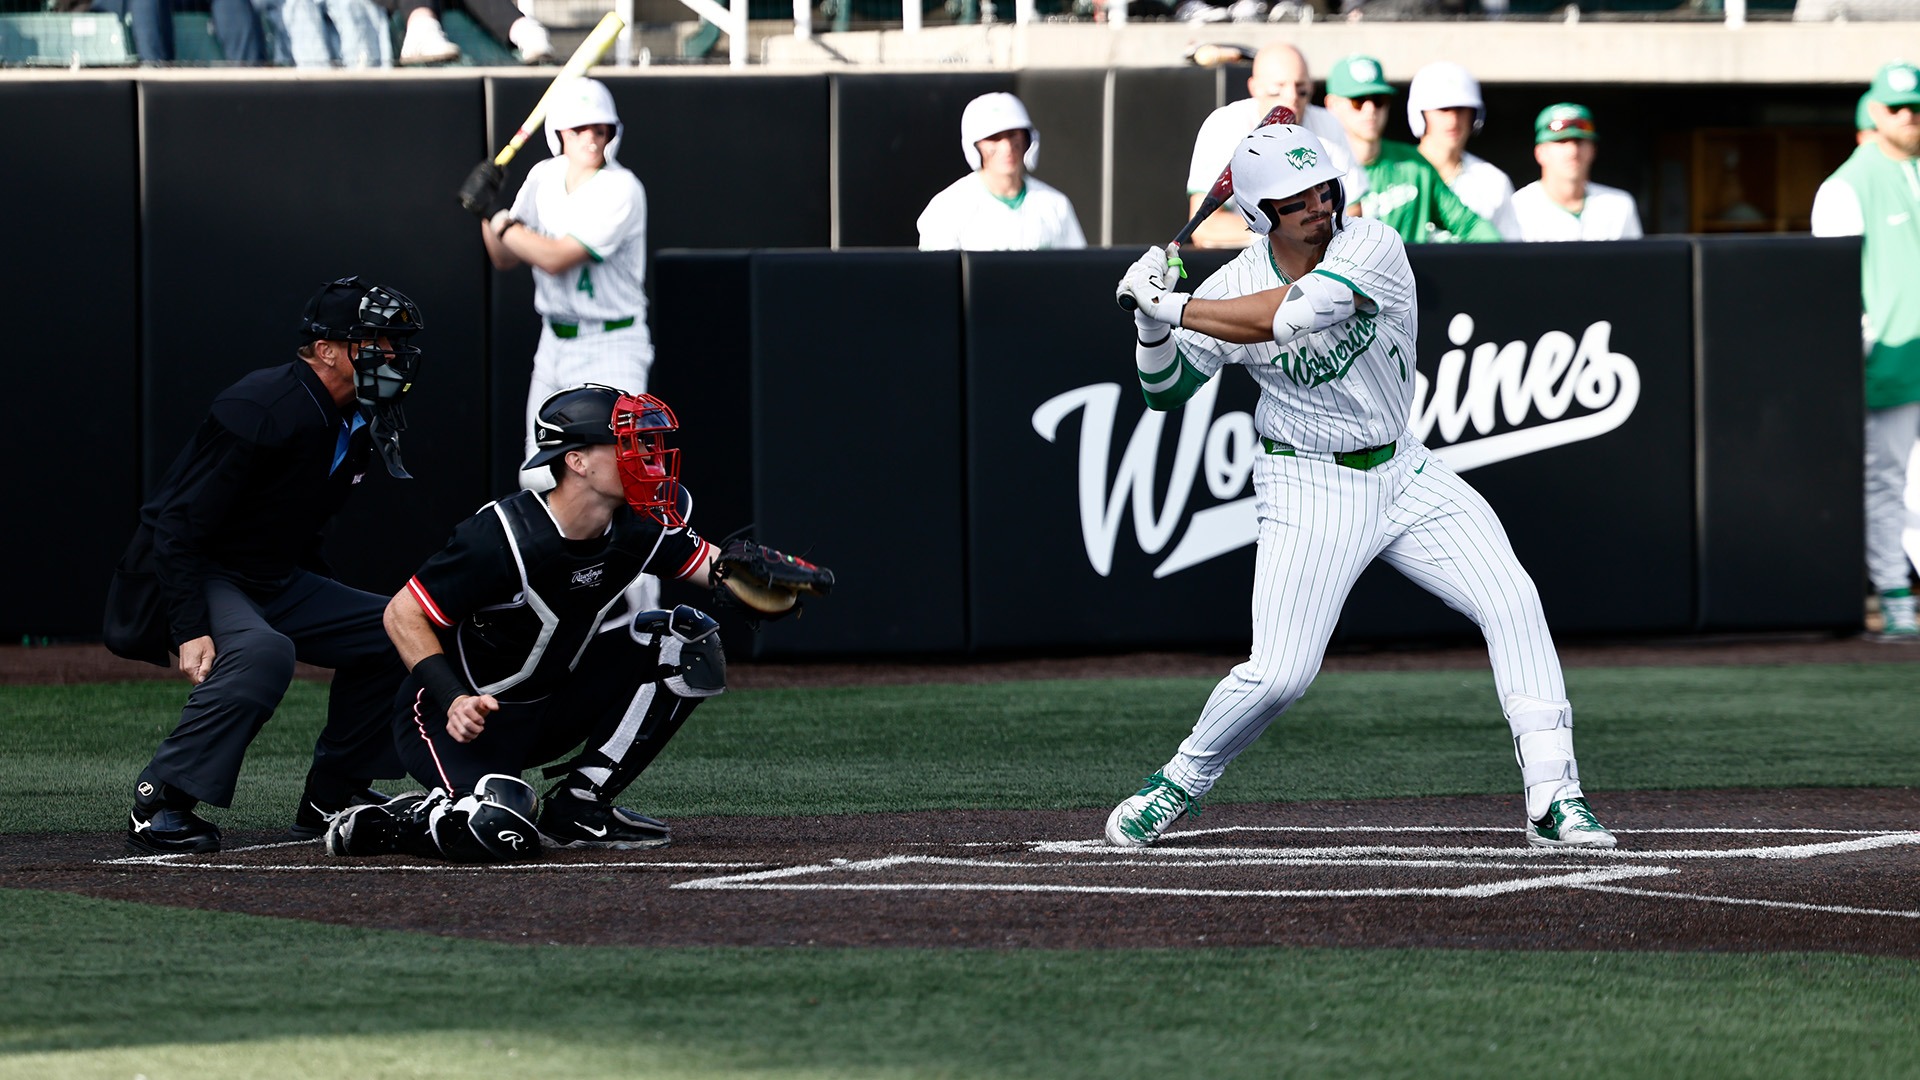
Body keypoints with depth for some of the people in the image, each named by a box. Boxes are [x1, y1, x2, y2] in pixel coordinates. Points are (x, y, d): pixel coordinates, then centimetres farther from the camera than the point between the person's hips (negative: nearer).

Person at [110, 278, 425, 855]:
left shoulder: (355, 426, 5)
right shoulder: (264, 411, -24)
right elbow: (179, 523, -26)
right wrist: (192, 630, -32)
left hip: (273, 584, 10)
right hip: (194, 579, -10)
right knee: (263, 651, -36)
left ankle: (332, 796, 11)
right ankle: (161, 802, -29)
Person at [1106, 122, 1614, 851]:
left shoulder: (1372, 247, -15)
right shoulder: (1232, 286, -11)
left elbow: (1293, 314, -31)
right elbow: (1167, 389, 0)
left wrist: (1175, 307, -28)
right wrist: (1152, 325, -20)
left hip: (1402, 471, 2)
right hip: (1309, 485, -2)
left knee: (1512, 602, -13)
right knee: (1280, 674, -11)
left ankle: (1552, 801, -11)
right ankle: (1177, 785, 14)